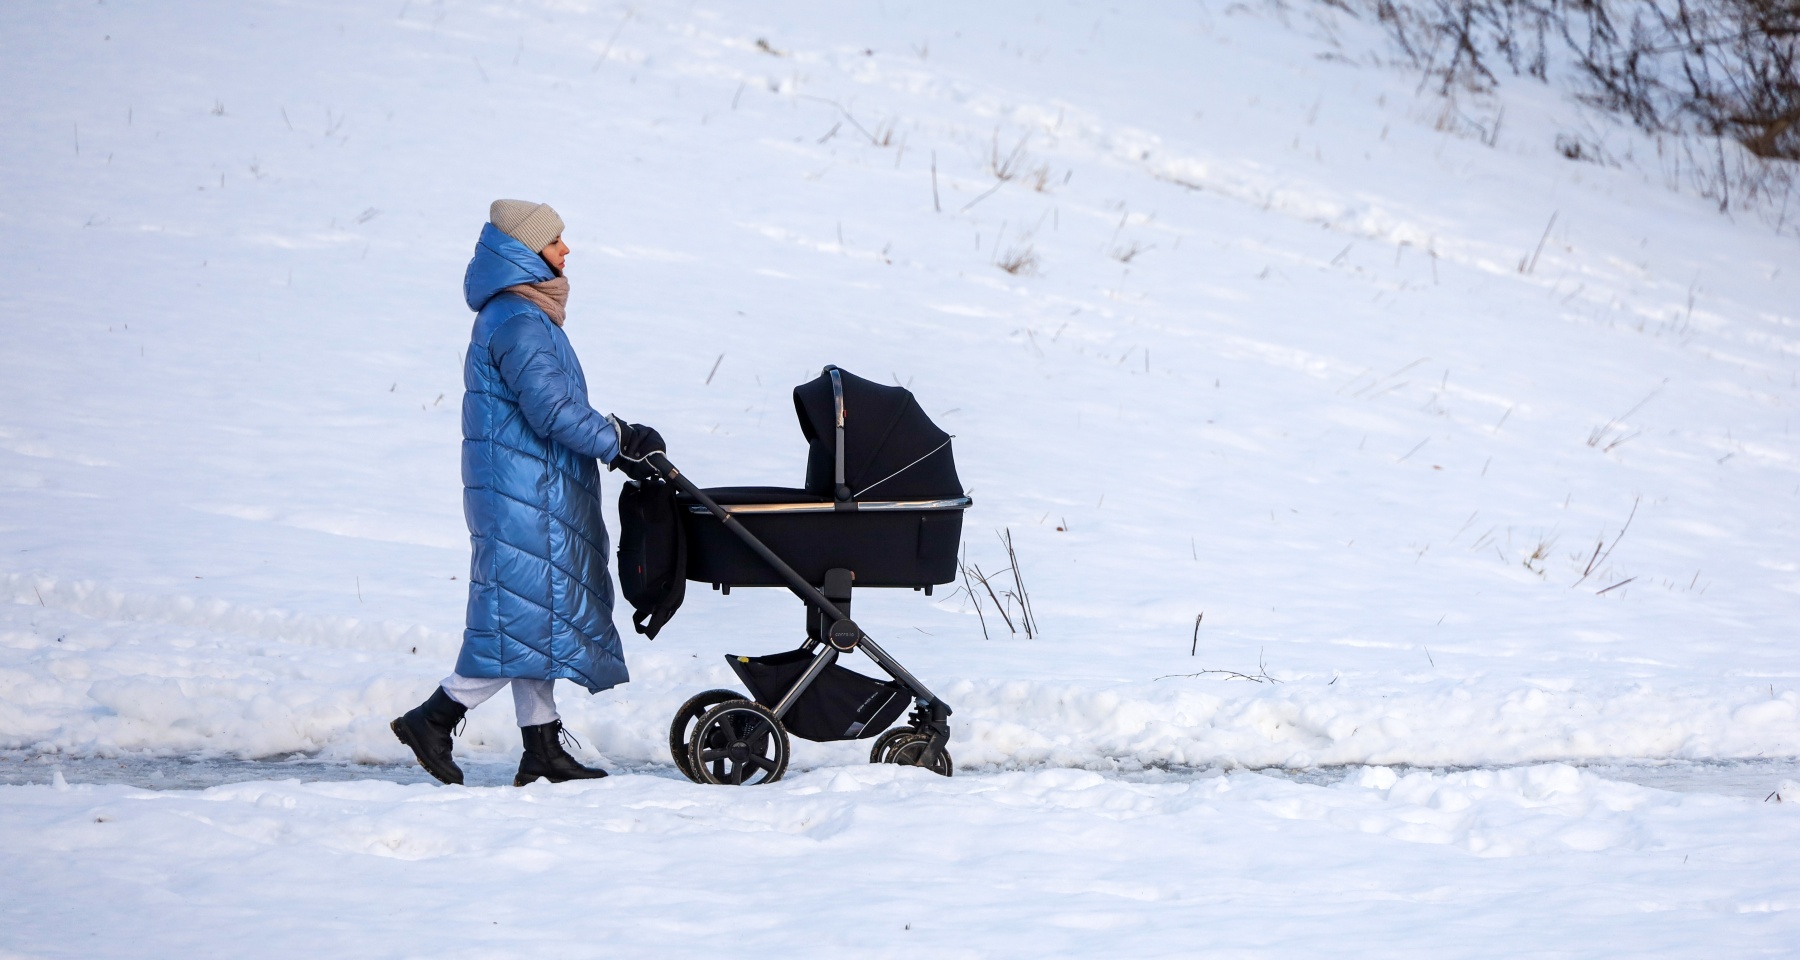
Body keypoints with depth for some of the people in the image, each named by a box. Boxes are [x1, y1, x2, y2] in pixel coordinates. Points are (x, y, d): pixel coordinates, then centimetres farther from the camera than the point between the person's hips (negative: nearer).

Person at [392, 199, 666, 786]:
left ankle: (542, 748, 12)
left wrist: (622, 439, 12)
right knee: (528, 613, -10)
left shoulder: (524, 316, 18)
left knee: (533, 618, 10)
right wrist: (619, 444, -12)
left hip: (534, 493, 11)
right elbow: (550, 409, -21)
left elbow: (555, 407, 21)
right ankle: (434, 718, -5)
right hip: (522, 494, -11)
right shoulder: (517, 323, -16)